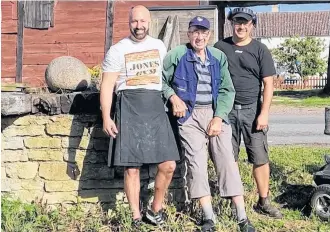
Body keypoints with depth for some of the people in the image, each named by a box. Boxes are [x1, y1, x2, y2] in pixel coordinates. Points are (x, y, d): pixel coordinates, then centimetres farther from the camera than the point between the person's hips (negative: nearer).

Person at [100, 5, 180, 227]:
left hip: (155, 106, 3)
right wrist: (106, 118, -10)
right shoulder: (118, 50, 1)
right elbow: (107, 85, -2)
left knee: (168, 165, -2)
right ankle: (136, 217, 13)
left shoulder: (159, 46, 13)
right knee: (132, 167, -2)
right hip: (129, 107, -3)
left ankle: (155, 209, 20)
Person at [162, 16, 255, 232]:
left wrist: (219, 117, -6)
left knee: (227, 160, -4)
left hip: (216, 114, 2)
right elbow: (161, 80, 9)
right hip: (189, 115, -2)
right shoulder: (176, 55, 2)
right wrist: (173, 97, -7)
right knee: (196, 163, -7)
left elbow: (227, 90, 5)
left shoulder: (219, 57, 9)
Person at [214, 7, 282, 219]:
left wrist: (264, 113, -10)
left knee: (260, 158, 0)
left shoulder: (260, 50, 2)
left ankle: (264, 202, 12)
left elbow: (268, 84, -1)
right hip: (226, 110, 1)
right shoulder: (220, 47, 5)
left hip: (252, 110, -1)